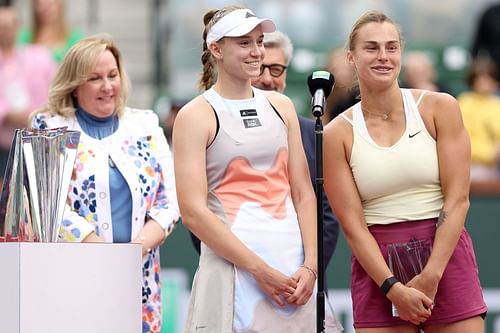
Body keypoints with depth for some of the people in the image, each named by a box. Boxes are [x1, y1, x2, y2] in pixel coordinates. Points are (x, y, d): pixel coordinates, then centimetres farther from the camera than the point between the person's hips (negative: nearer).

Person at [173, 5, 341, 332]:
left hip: (294, 266, 4)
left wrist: (310, 265, -4)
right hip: (234, 268, -4)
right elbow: (193, 212, -9)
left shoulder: (280, 107, 12)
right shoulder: (196, 116, -2)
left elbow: (303, 193, 10)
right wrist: (259, 269, -13)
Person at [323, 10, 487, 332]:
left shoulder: (440, 108, 1)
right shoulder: (338, 134, 1)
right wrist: (394, 288, -14)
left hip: (447, 258, 0)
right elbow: (352, 225, -3)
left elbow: (458, 200, -4)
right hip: (376, 264, 0)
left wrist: (430, 276, -12)